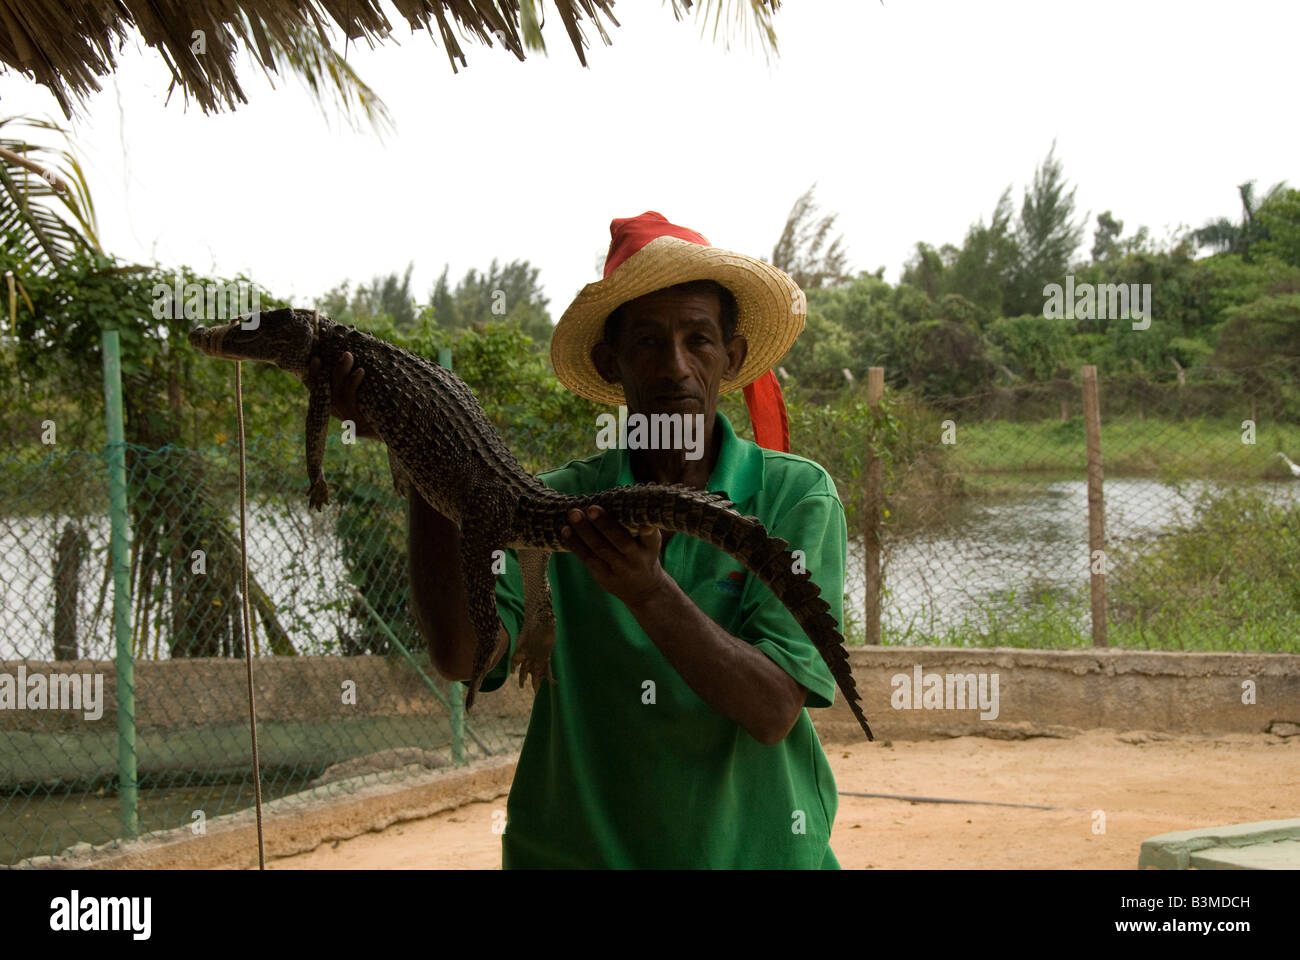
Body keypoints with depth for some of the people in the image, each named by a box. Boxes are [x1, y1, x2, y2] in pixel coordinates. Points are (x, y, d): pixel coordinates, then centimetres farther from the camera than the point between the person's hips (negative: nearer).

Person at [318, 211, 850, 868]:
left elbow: (774, 711, -16)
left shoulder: (796, 495, -7)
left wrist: (647, 591, -29)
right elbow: (462, 654, -19)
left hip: (756, 846, 0)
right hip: (575, 848, 1)